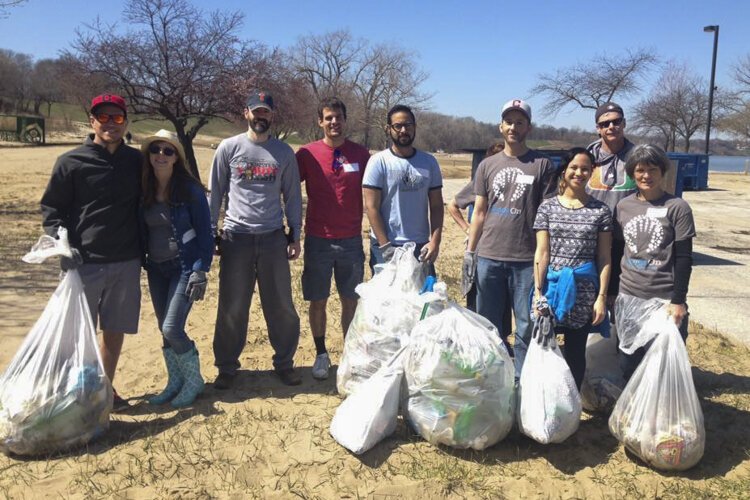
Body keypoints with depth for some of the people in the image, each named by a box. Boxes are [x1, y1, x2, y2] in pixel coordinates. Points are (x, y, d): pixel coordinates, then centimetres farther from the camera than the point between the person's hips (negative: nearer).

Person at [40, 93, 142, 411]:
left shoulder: (137, 161, 6)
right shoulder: (71, 162, -3)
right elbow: (51, 209, 0)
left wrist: (145, 249, 11)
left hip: (127, 263, 3)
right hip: (85, 263, -3)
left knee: (115, 330, 11)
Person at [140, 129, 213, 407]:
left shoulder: (190, 189, -11)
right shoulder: (144, 190, 3)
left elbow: (204, 232, -10)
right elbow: (141, 230, 11)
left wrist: (200, 270, -16)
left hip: (184, 267, -5)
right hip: (156, 269, 6)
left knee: (172, 329, -11)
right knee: (164, 330, 11)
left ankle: (194, 381, 10)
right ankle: (175, 382, 26)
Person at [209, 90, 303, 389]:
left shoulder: (283, 152, 7)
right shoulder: (229, 148, 3)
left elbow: (292, 195, 10)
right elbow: (216, 193, 6)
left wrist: (295, 235, 5)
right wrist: (211, 233, 3)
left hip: (273, 238, 1)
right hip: (236, 238, -1)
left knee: (281, 306, 6)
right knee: (232, 308, 6)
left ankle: (284, 363, 22)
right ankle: (227, 367, 21)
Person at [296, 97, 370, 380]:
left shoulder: (360, 154, 3)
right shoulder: (307, 154, -2)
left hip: (351, 240, 1)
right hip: (318, 240, -1)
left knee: (350, 301, 8)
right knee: (318, 301, 7)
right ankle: (321, 354, 23)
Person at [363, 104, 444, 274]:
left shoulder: (429, 162, 6)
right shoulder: (378, 161, -5)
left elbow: (436, 206, 7)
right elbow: (371, 207, -8)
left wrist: (435, 241, -5)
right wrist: (385, 246, -13)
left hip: (421, 246, 3)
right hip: (386, 247, -3)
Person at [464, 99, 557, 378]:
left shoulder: (542, 165, 3)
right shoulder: (487, 165, 11)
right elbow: (479, 212, 12)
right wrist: (469, 251, 6)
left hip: (527, 259, -3)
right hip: (489, 257, 3)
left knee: (527, 326, 3)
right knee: (488, 324, 11)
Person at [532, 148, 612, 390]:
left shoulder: (600, 211, 2)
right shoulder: (548, 207, 3)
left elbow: (604, 258, 2)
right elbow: (541, 252, 0)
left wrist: (602, 297, -3)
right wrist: (538, 291, -5)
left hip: (583, 290, 0)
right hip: (552, 286, 0)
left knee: (575, 351, 10)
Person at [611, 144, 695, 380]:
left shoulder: (677, 208, -4)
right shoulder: (623, 207, 6)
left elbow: (684, 259, -6)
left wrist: (678, 300, -10)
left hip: (664, 300, -3)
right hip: (628, 298, 3)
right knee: (629, 361, 10)